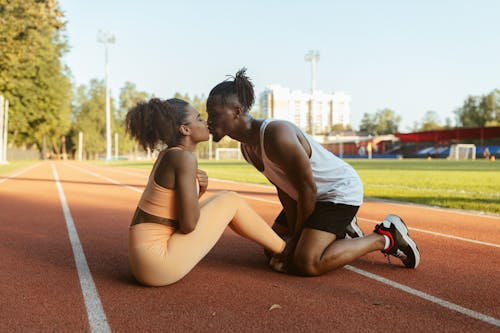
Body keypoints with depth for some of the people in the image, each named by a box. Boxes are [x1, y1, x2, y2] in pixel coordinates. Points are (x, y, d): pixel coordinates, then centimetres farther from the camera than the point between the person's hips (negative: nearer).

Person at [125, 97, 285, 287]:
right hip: (158, 264, -9)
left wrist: (200, 188, -2)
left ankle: (274, 245, 30)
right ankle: (285, 251, 17)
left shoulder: (168, 154, 11)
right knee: (231, 201, -1)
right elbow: (188, 224, -19)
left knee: (221, 200, 17)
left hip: (148, 259, 9)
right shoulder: (184, 158, -16)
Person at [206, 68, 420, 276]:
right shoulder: (247, 147, -2)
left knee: (306, 264, -22)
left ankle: (385, 238, -4)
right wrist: (295, 234, 0)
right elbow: (284, 190, 4)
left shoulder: (276, 135, -31)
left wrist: (297, 236, -14)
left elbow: (308, 190, -26)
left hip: (341, 191, -9)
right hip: (317, 196, 9)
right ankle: (339, 232, 25)